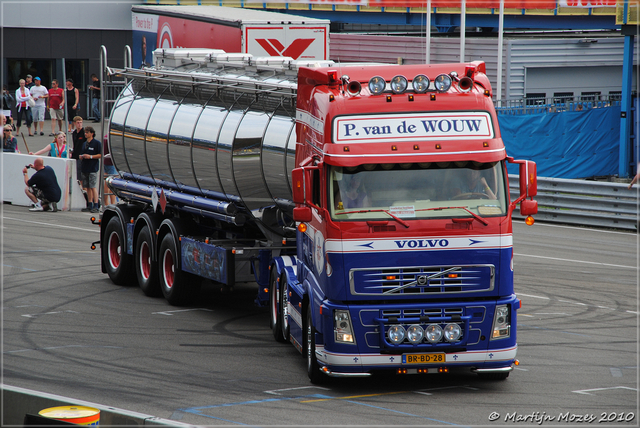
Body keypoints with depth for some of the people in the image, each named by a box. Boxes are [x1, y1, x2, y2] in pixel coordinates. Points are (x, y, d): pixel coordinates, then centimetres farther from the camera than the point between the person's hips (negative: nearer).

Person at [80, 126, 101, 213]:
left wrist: (90, 156, -16)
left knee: (93, 187, -12)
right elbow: (81, 155, 22)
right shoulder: (85, 144, 18)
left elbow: (100, 155, -7)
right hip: (85, 168, 7)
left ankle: (96, 206, -12)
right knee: (88, 187, 8)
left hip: (93, 169, -7)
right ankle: (90, 205, 12)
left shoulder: (97, 143, -3)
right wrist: (82, 156, 0)